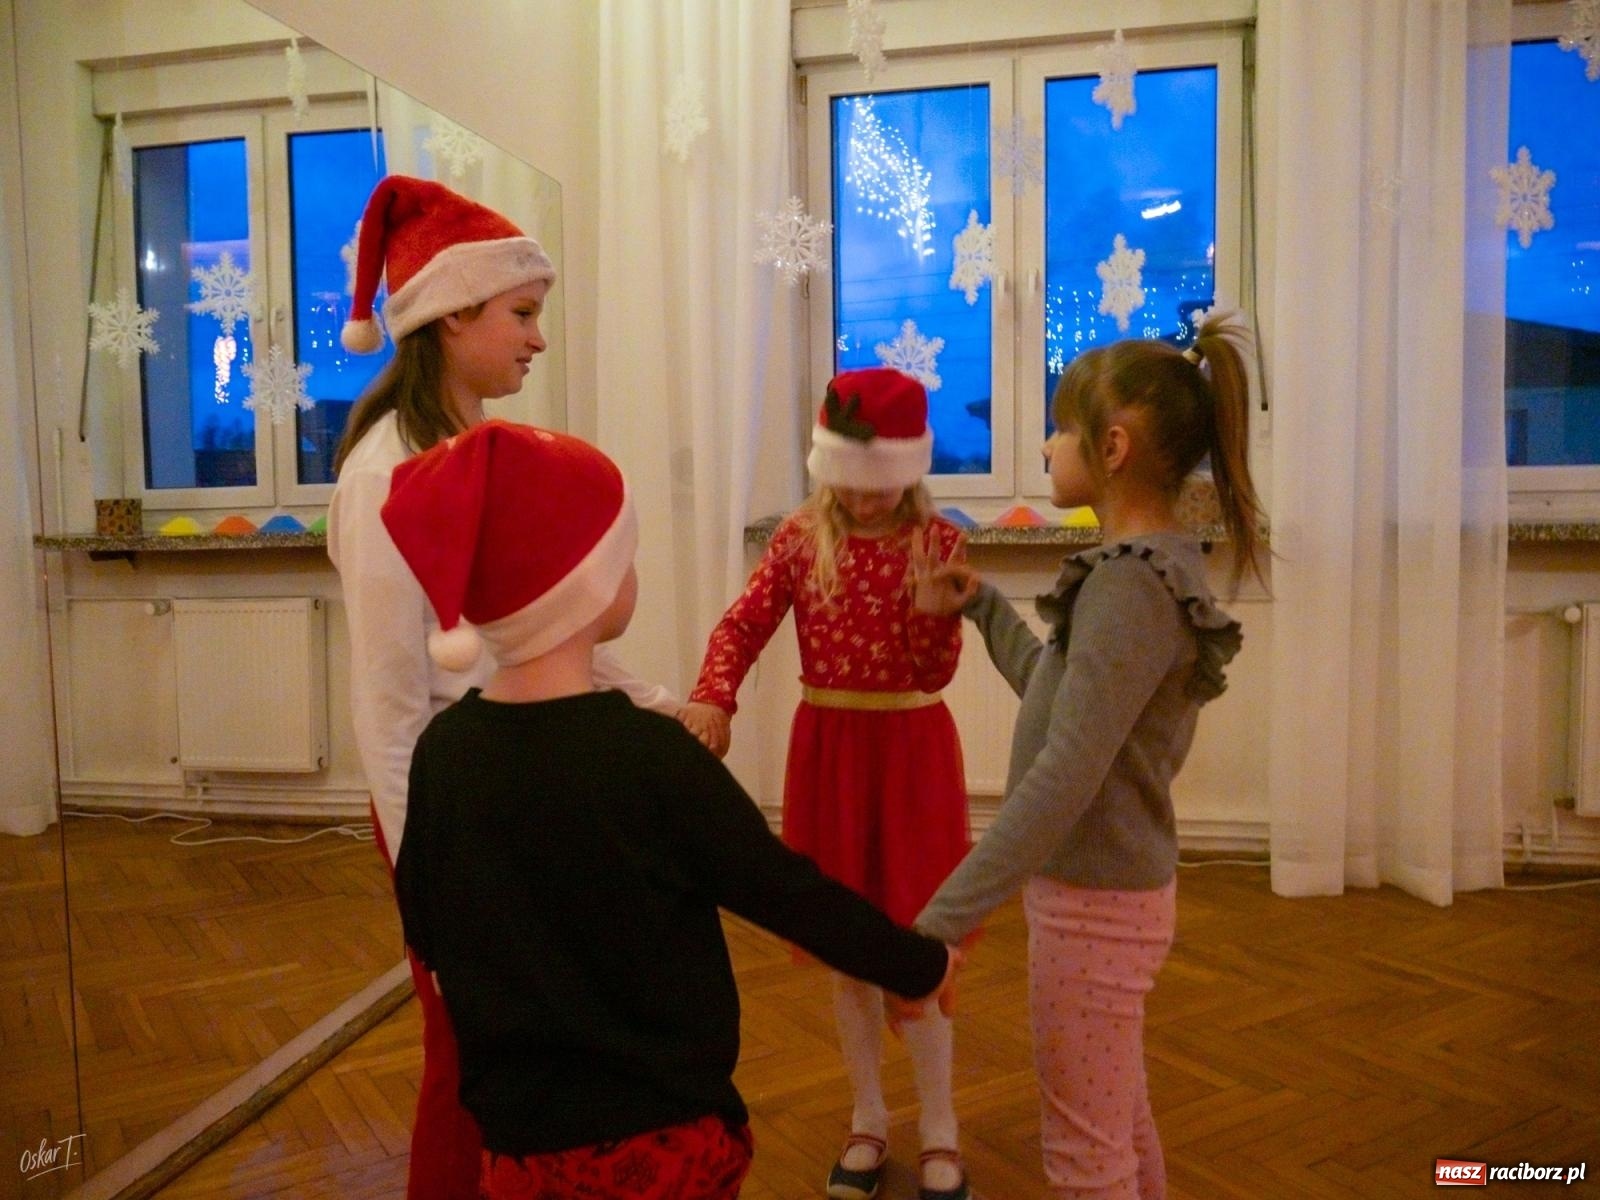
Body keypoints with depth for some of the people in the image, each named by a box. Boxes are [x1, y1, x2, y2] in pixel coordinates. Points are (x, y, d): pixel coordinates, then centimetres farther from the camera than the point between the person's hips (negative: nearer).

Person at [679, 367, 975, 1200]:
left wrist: (939, 608, -28)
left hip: (911, 746, -2)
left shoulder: (937, 541, -6)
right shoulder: (801, 537, -1)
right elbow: (742, 627, -9)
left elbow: (936, 670, -9)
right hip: (827, 745, 2)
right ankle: (868, 1117, 29)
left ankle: (939, 1130, 22)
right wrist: (712, 698, -26)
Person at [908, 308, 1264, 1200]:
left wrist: (945, 920, -30)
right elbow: (1063, 696, 16)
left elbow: (1062, 780, -30)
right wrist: (981, 607, 17)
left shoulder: (1129, 585, -24)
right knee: (1122, 1128, 26)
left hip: (1094, 901, -10)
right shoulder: (1148, 568, 6)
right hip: (1111, 890, 10)